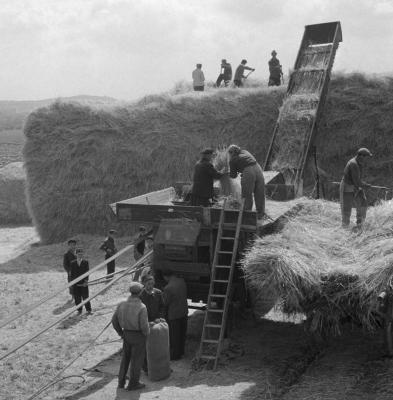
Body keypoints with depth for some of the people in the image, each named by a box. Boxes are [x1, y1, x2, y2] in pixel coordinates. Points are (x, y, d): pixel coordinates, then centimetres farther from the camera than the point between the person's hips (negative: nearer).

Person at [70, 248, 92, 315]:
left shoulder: (85, 262, 1)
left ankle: (88, 309, 10)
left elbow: (87, 272, -2)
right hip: (76, 284, 1)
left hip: (84, 283, -1)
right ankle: (79, 310, 15)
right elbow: (72, 273, 6)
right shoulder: (73, 263, 5)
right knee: (77, 298, 3)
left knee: (85, 297, 0)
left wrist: (86, 281, -9)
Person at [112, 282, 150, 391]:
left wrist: (120, 333, 13)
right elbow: (144, 326, -24)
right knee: (137, 360, 11)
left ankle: (121, 382, 30)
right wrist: (147, 333, -2)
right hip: (138, 336, -5)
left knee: (125, 358, 23)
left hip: (126, 335, 5)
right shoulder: (141, 308, -25)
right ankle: (133, 384, 24)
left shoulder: (122, 304, -9)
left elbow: (114, 320, 0)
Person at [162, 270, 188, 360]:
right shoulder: (182, 281, -7)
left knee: (174, 336, 10)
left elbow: (165, 303, -15)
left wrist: (163, 295, 2)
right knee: (182, 333, 21)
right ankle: (181, 352, 37)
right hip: (184, 312, 7)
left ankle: (175, 355, 23)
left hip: (174, 314, -7)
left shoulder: (168, 288, -27)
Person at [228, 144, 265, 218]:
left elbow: (233, 175, 15)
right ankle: (260, 214, 24)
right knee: (259, 194, 14)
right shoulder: (245, 152, 23)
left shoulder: (232, 160, 9)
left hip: (248, 172, -5)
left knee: (247, 195, 9)